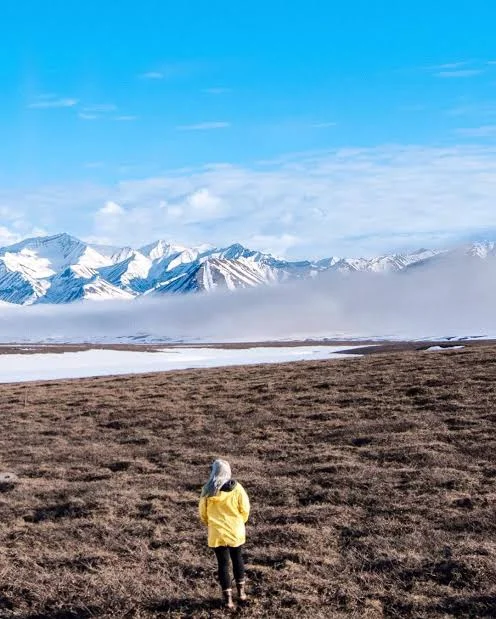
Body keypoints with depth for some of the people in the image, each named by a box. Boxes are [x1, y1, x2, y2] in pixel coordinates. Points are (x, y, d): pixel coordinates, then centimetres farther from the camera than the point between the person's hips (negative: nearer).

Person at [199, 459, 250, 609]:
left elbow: (202, 512, -1)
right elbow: (245, 509, -6)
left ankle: (228, 598, 9)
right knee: (237, 559, 20)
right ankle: (241, 591, 31)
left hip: (217, 533, -1)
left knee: (223, 563, 6)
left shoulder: (208, 490, -10)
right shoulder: (236, 488, -10)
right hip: (236, 532, 1)